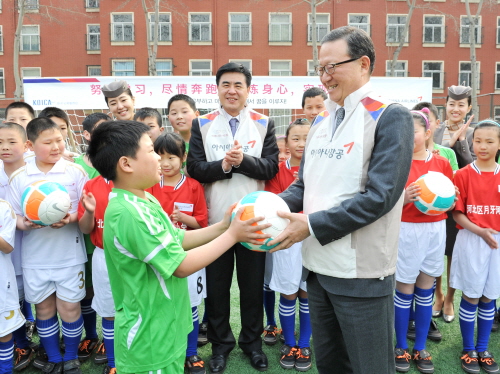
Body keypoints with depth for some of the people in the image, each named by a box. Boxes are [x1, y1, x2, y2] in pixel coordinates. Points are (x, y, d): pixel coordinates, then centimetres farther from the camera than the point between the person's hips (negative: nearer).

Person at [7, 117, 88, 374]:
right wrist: (24, 223, -19)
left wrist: (71, 219, -22)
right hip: (35, 258, 2)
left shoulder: (75, 172, -5)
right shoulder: (18, 177, 0)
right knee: (44, 309, 14)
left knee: (69, 308, 7)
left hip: (69, 255, -2)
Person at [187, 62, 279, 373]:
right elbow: (194, 169, -5)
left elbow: (271, 167, -6)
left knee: (253, 284, 13)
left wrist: (243, 161, -21)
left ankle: (253, 341, 33)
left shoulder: (265, 124, 3)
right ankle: (221, 342, 32)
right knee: (217, 285, 12)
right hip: (215, 219, 0)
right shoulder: (202, 125, 3)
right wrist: (222, 165, -21)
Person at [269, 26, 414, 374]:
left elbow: (379, 196, -20)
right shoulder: (321, 121, 11)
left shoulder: (391, 117, -10)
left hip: (362, 272, -7)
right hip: (318, 264, 7)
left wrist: (312, 225, -19)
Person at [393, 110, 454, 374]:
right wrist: (403, 198, -25)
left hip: (435, 230, 3)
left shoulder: (442, 163, 4)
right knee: (404, 290, 6)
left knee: (425, 290, 12)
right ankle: (401, 347, 23)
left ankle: (420, 348, 26)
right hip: (406, 231, -3)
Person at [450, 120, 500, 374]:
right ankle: (468, 350, 20)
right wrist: (479, 231, -17)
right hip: (471, 241, -3)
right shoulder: (463, 175, -5)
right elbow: (457, 213, -6)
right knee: (471, 297, 5)